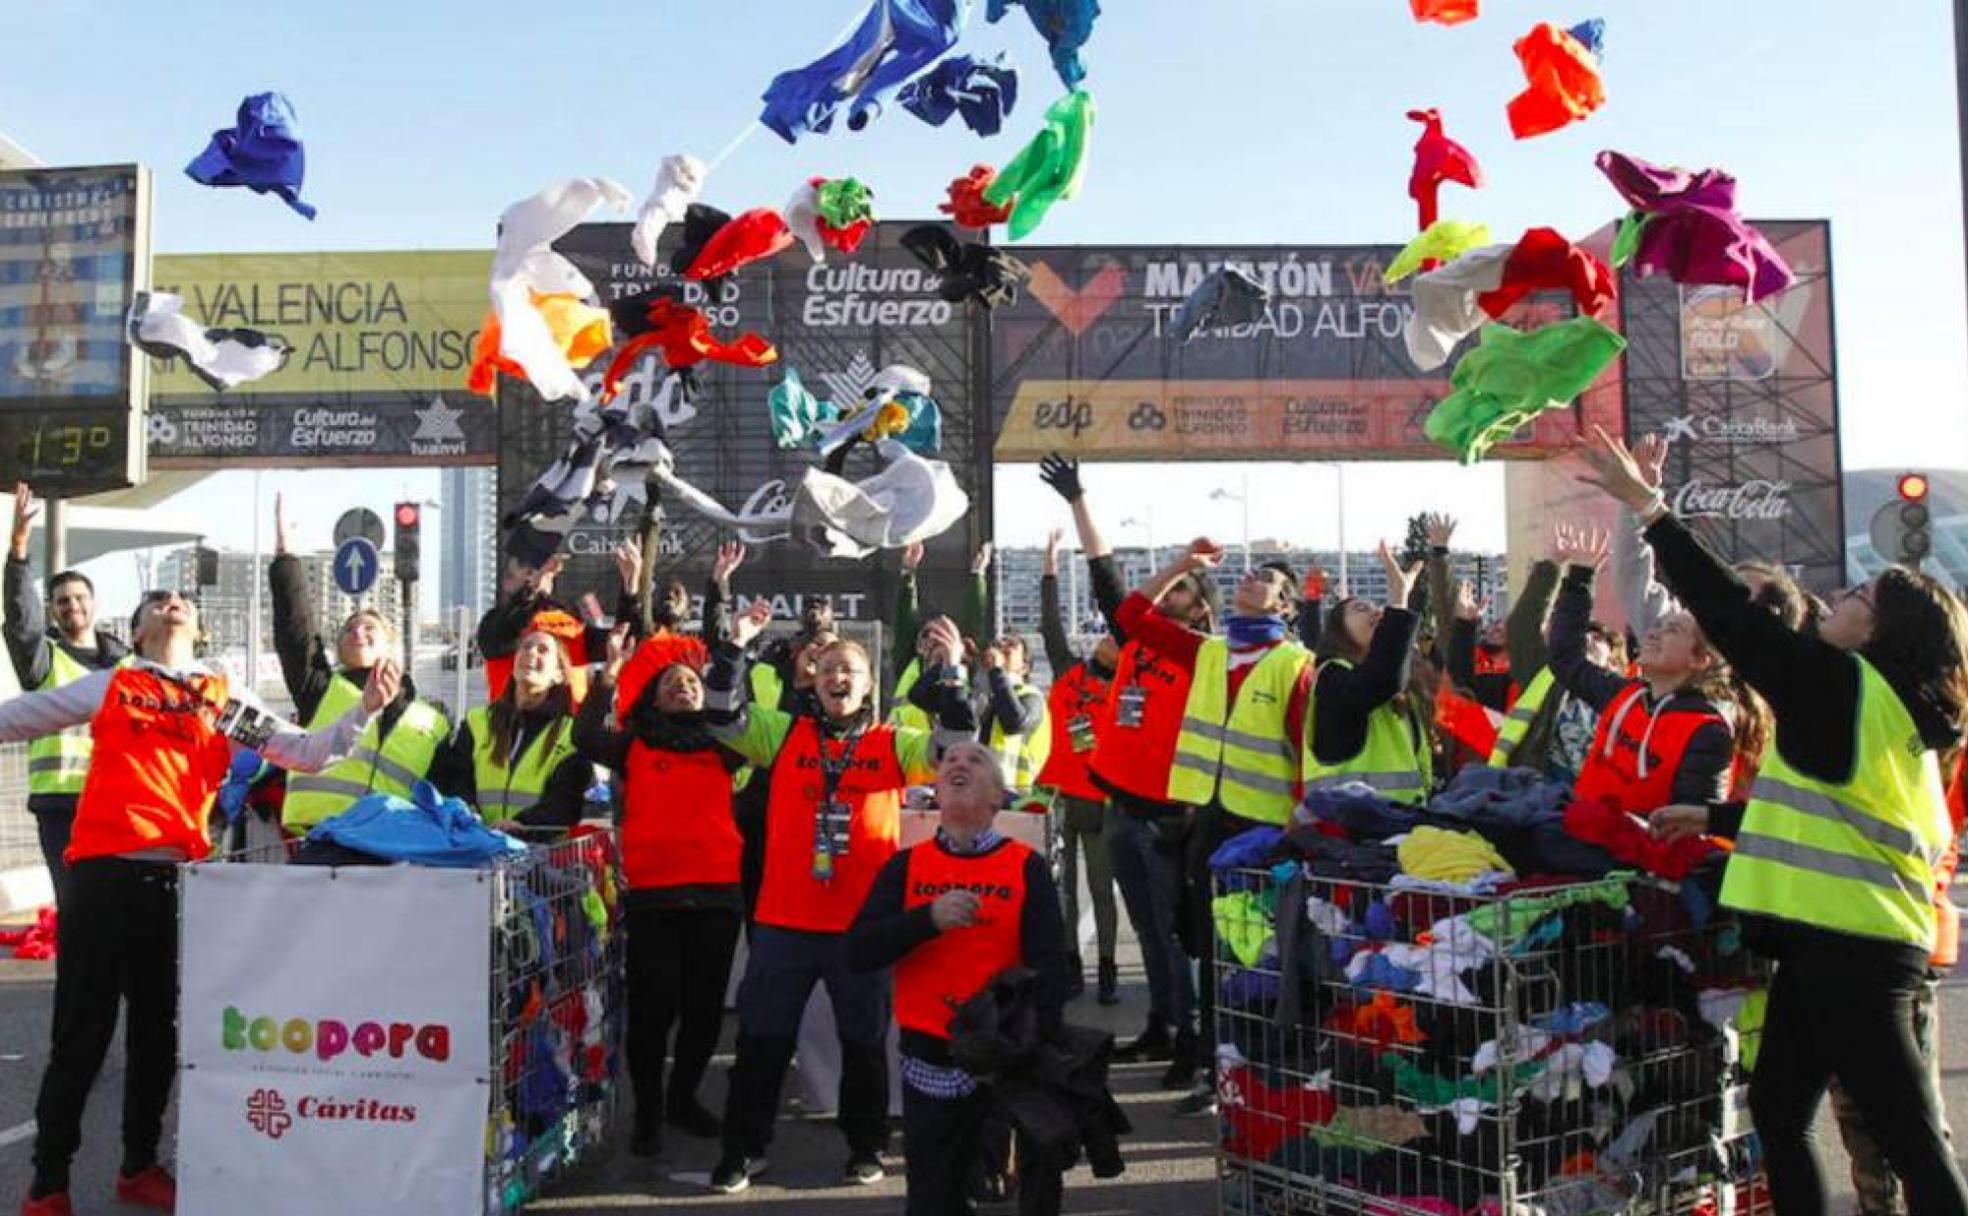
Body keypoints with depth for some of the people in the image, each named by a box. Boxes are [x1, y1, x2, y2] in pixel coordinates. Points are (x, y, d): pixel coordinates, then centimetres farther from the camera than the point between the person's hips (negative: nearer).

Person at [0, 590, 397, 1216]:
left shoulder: (227, 699, 12)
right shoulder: (108, 686, 10)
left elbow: (307, 752, 6)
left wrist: (365, 710, -6)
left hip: (178, 878, 2)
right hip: (102, 872, -2)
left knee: (159, 1027, 11)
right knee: (82, 1028, 3)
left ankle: (139, 1164, 25)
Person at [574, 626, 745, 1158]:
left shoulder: (722, 747, 13)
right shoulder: (634, 746, 9)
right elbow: (585, 739, -6)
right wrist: (609, 673, -12)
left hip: (717, 893, 2)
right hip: (652, 894, -2)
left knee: (705, 1005, 10)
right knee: (653, 1007, 0)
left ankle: (683, 1098, 30)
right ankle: (648, 1113, 16)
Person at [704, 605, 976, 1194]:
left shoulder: (895, 743, 3)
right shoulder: (785, 733, 6)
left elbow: (957, 749, -8)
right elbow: (723, 717, -2)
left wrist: (949, 676, -19)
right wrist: (734, 649, -14)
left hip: (863, 923, -1)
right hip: (783, 920, 1)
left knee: (864, 1041, 13)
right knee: (762, 1039, 11)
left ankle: (866, 1146, 30)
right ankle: (744, 1148, 26)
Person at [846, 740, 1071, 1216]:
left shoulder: (1028, 868, -1)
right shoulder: (905, 867, 3)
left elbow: (1049, 970, -6)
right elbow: (858, 953, -7)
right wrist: (929, 918, -21)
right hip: (929, 1062, 2)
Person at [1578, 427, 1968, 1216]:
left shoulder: (1844, 685, -10)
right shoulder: (1888, 708, 14)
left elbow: (1736, 618, -12)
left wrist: (1648, 506, -9)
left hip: (1849, 945, -9)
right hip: (1834, 940, 9)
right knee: (1777, 1110, 16)